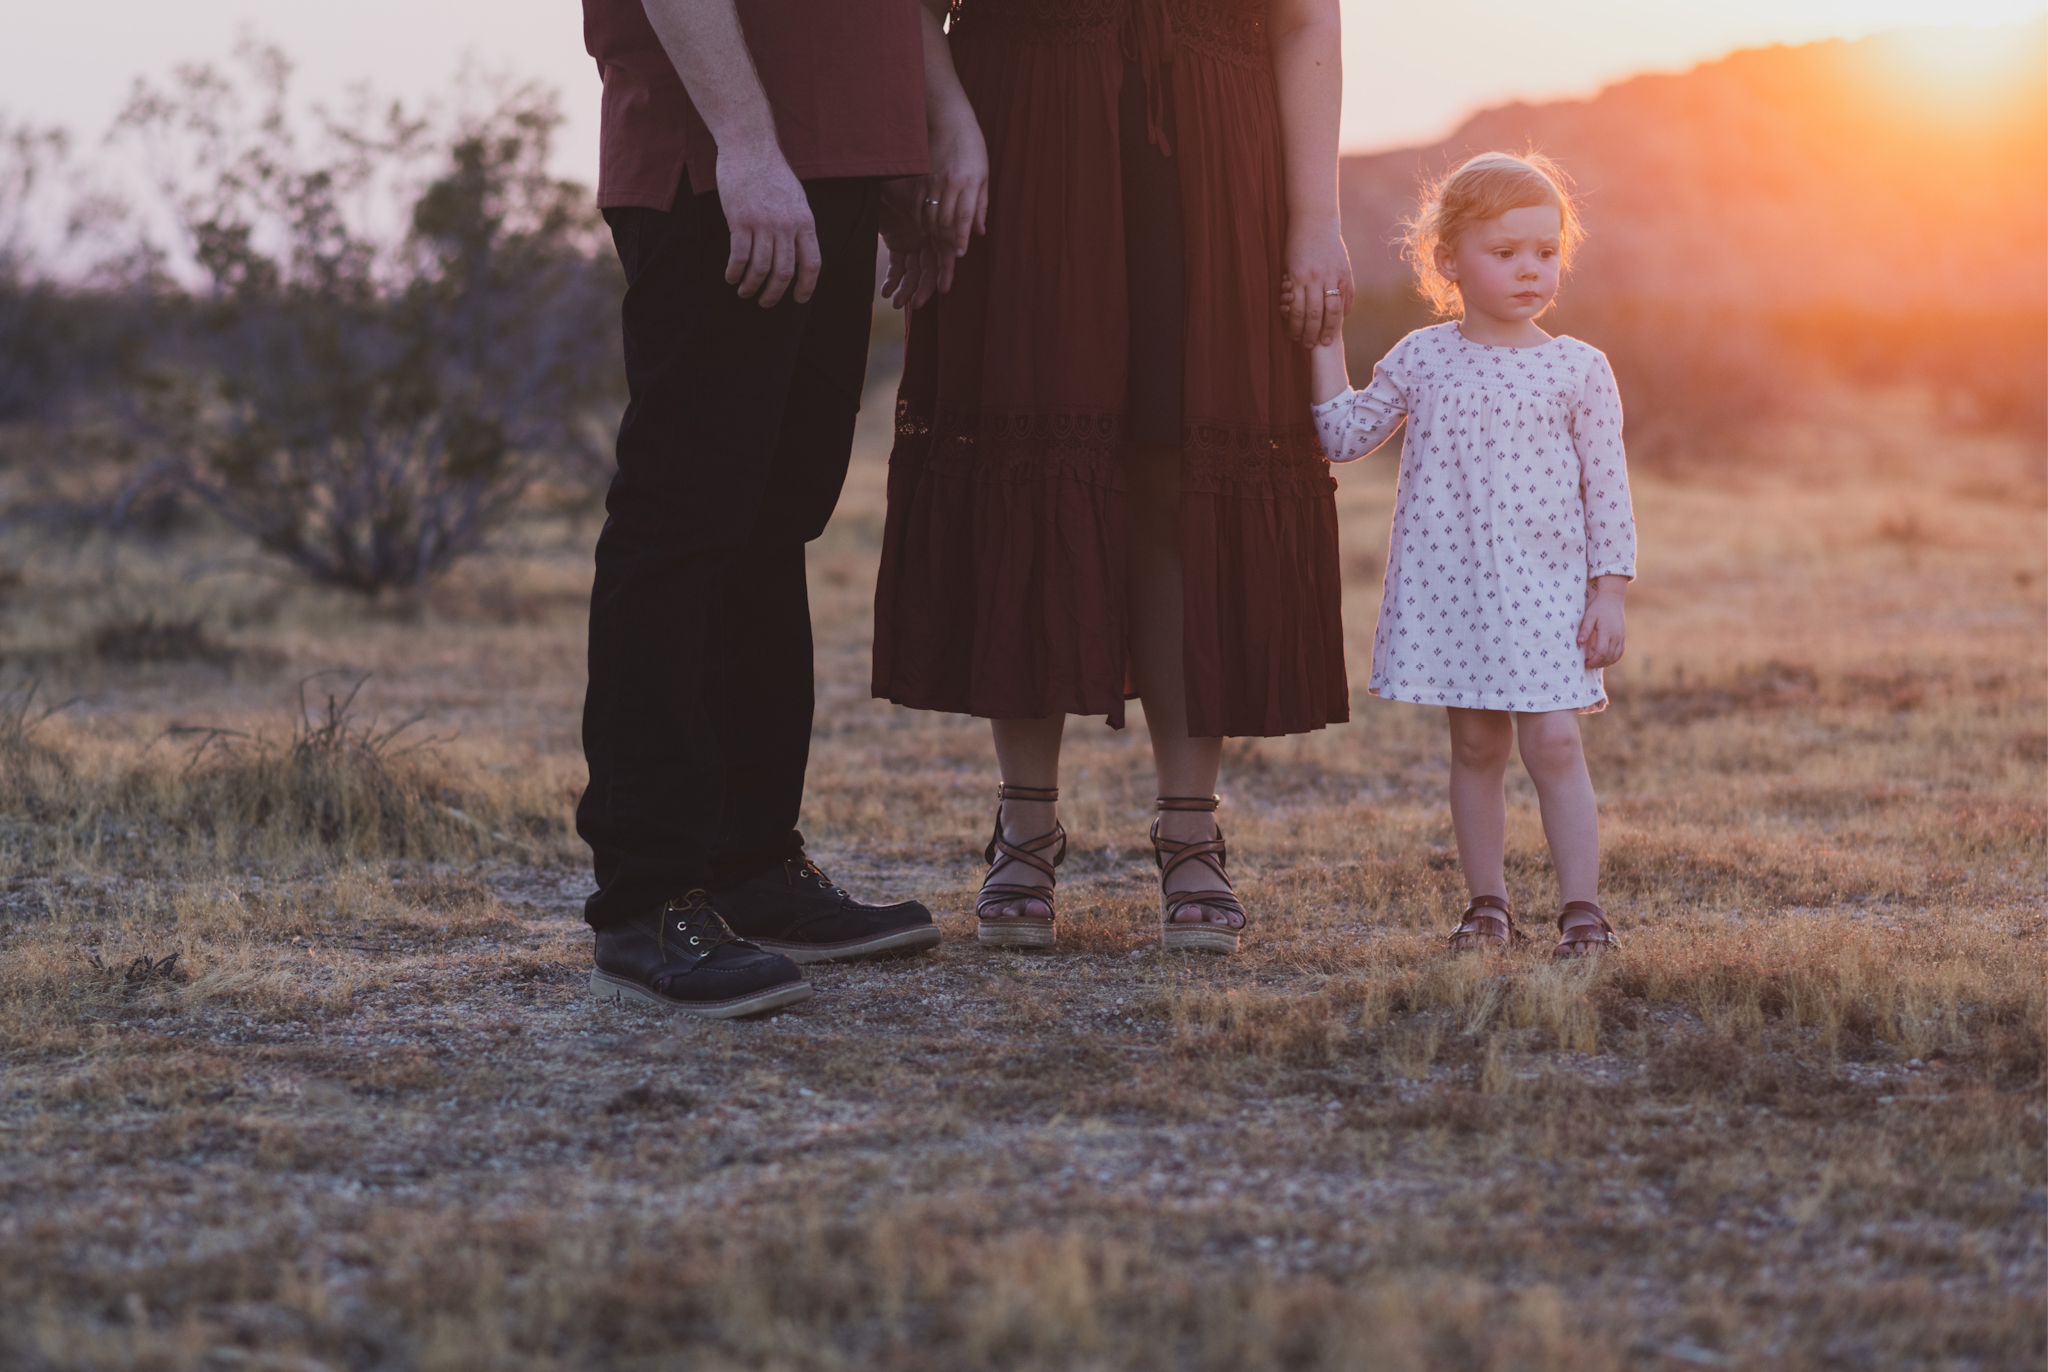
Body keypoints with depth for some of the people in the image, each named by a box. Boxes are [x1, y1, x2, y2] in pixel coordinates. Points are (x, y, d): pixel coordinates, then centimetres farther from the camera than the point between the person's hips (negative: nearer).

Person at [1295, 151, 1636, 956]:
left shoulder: (1578, 371, 0)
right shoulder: (1422, 360, 4)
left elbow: (1606, 489, 2)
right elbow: (1344, 436, 9)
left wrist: (1608, 594, -3)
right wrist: (1325, 343, 4)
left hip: (1543, 591, -2)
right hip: (1447, 588, 2)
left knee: (1553, 743, -7)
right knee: (1476, 747, 8)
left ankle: (1582, 907, -1)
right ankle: (1486, 904, 17)